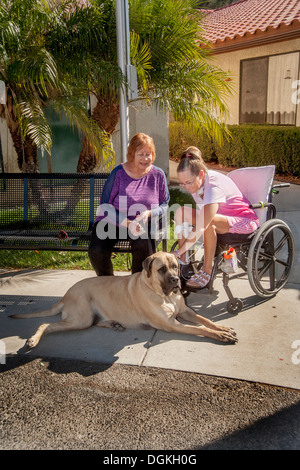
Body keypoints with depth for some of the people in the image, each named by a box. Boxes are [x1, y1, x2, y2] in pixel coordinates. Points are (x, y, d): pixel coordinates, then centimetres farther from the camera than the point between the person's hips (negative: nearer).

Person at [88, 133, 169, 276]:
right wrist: (127, 223, -23)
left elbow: (164, 204, 6)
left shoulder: (158, 174, -2)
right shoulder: (119, 173, -10)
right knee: (97, 251, -25)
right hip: (112, 221, -1)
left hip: (142, 223, 1)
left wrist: (148, 213, -17)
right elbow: (105, 205, -9)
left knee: (143, 245, -33)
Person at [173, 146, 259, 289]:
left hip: (243, 221, -8)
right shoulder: (195, 181, -7)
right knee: (181, 211, -11)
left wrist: (178, 252, -30)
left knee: (208, 222, -37)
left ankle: (207, 271, -21)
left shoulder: (214, 185, -31)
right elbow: (202, 213, 3)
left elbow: (201, 228, -36)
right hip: (219, 218, 8)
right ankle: (182, 261, -8)